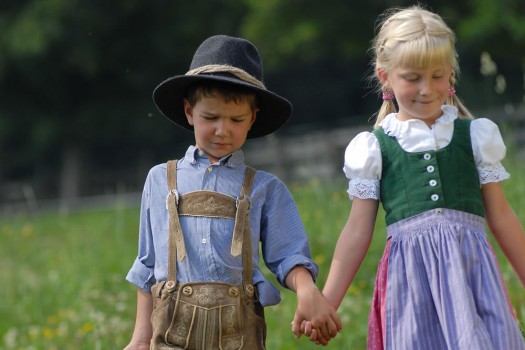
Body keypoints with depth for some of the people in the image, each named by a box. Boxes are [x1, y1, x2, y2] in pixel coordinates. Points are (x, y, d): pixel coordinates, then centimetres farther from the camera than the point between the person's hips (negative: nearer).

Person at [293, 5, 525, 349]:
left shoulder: (474, 136, 11)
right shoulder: (373, 147, 8)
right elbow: (358, 232, 9)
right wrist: (326, 304, 5)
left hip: (470, 268, 1)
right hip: (410, 275, -1)